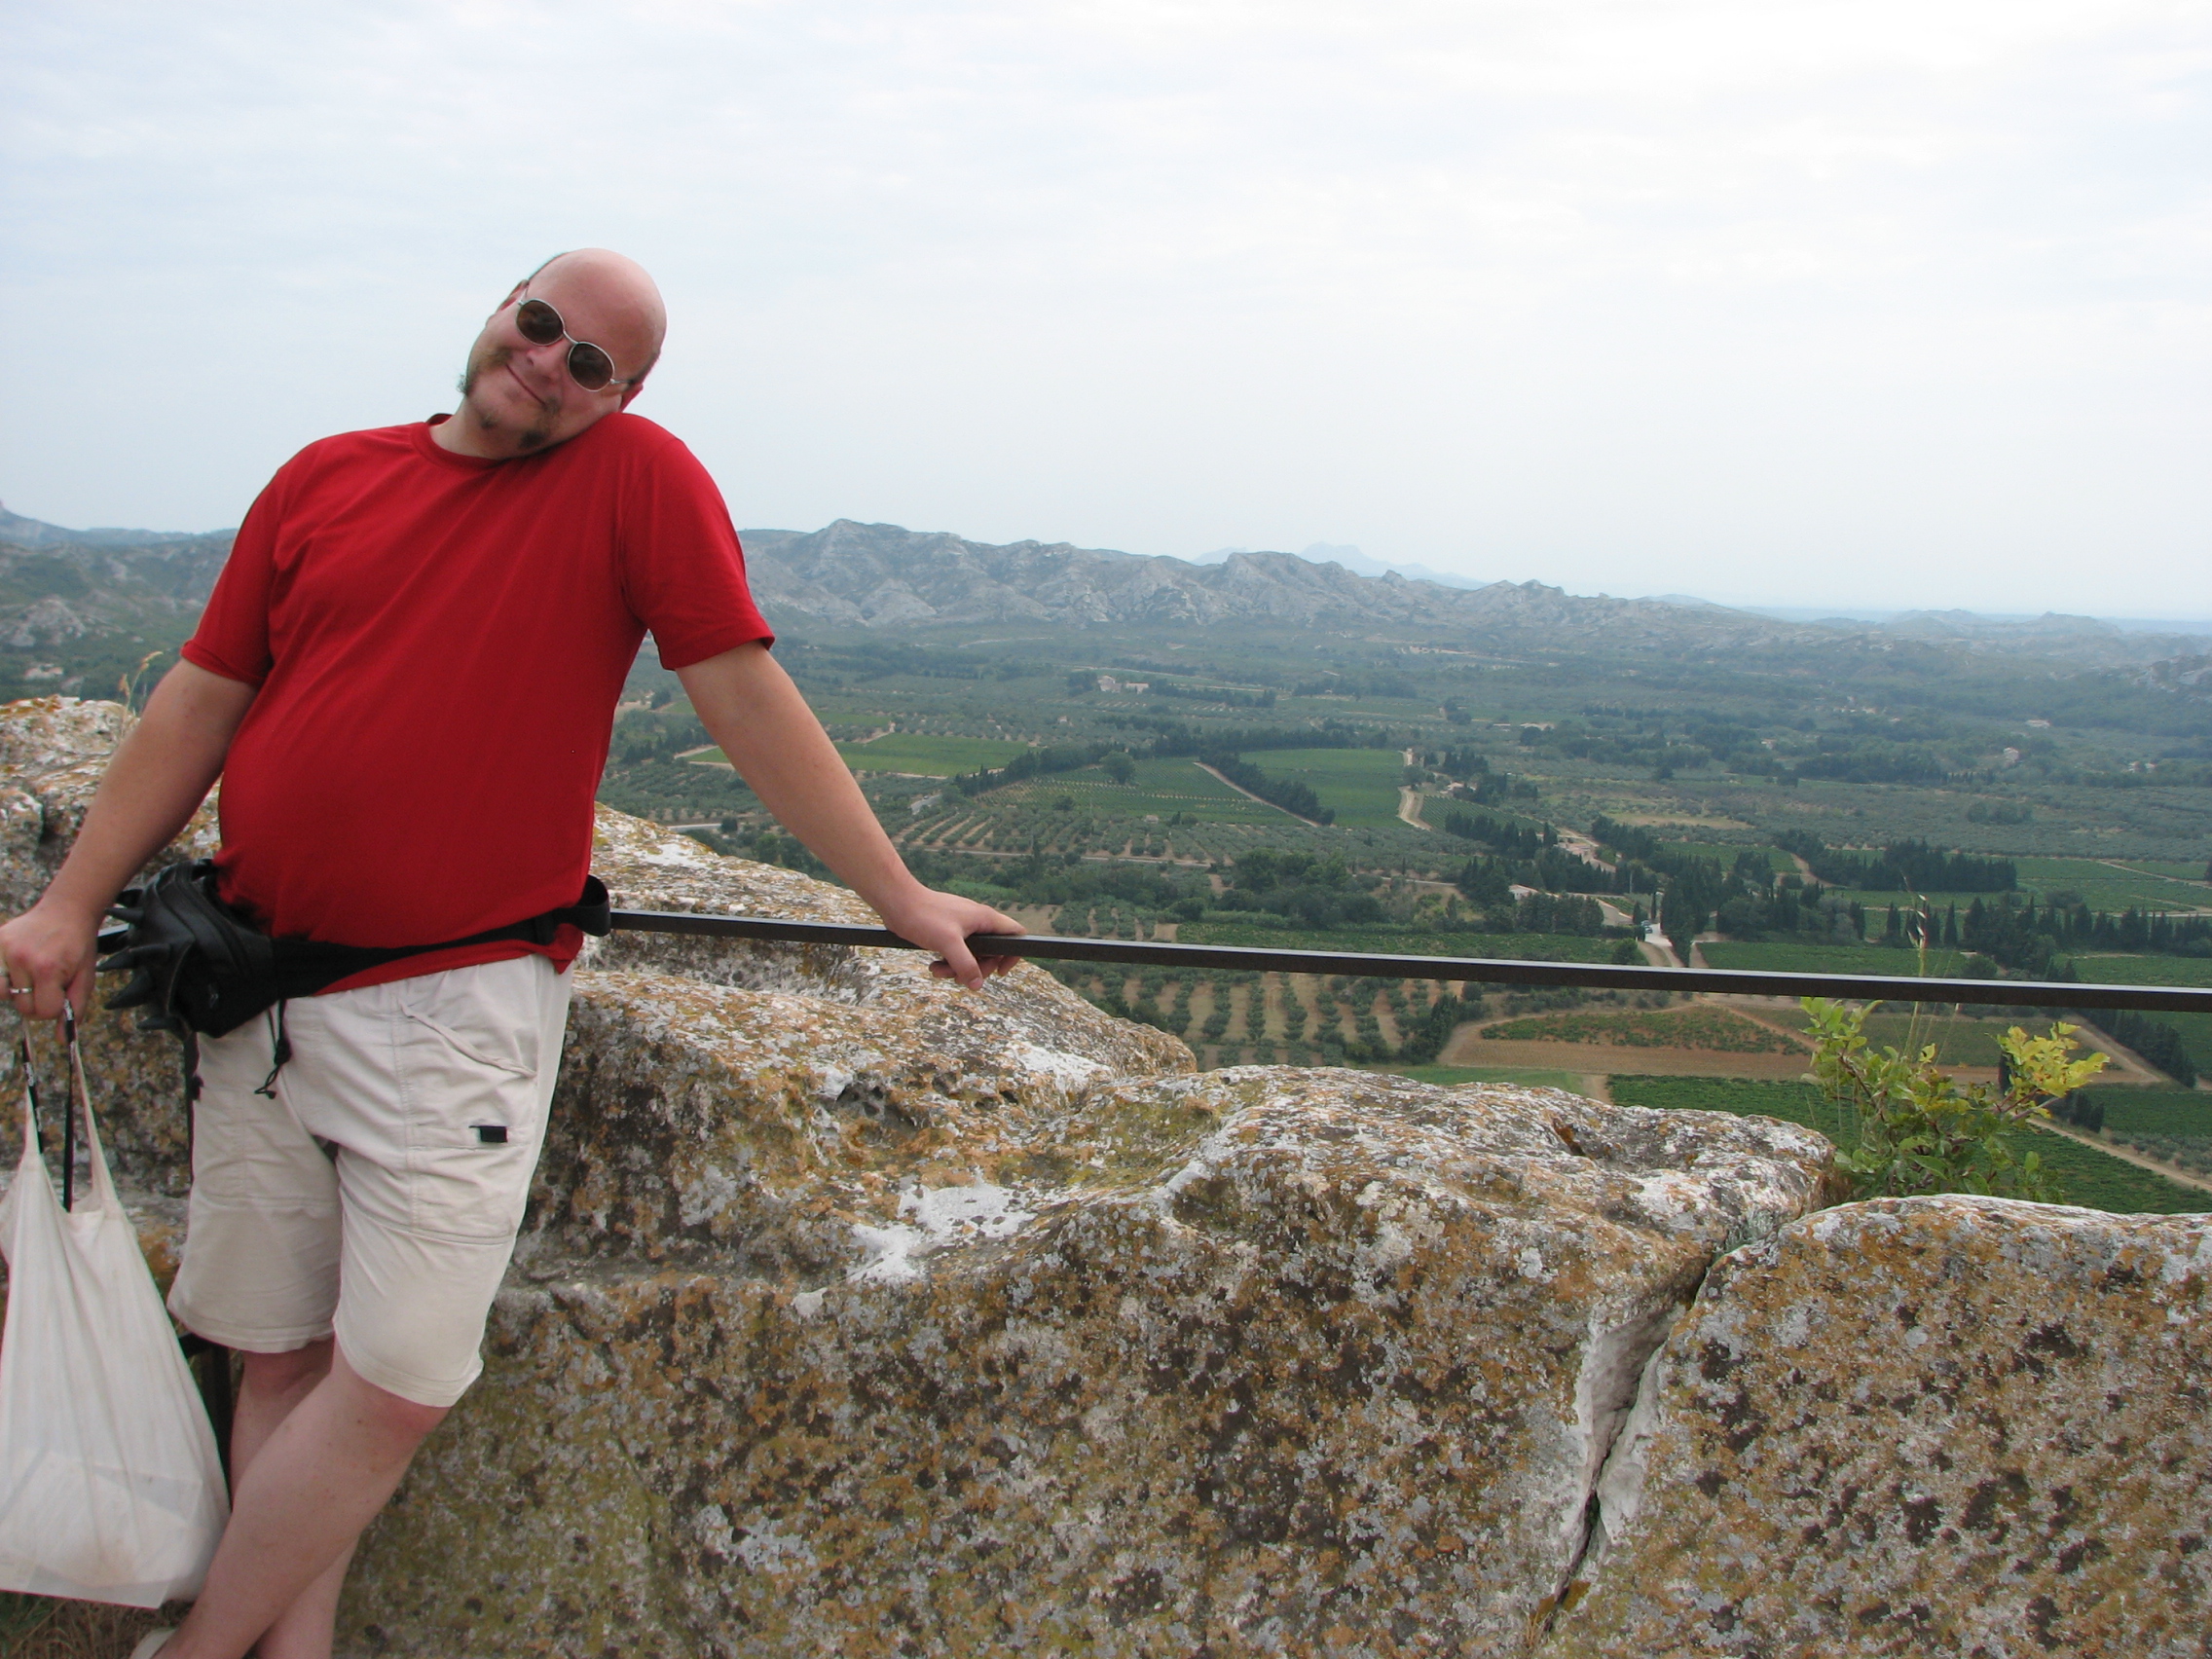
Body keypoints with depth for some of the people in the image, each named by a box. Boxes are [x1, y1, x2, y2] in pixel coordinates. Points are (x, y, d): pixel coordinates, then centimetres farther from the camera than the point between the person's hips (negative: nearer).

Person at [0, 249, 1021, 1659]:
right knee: (283, 1353, 10)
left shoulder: (642, 480, -3)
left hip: (458, 1006, -4)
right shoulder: (327, 477, 9)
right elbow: (204, 700, 11)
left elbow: (746, 697, -4)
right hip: (262, 993, 4)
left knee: (398, 1382, -3)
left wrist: (896, 893, -6)